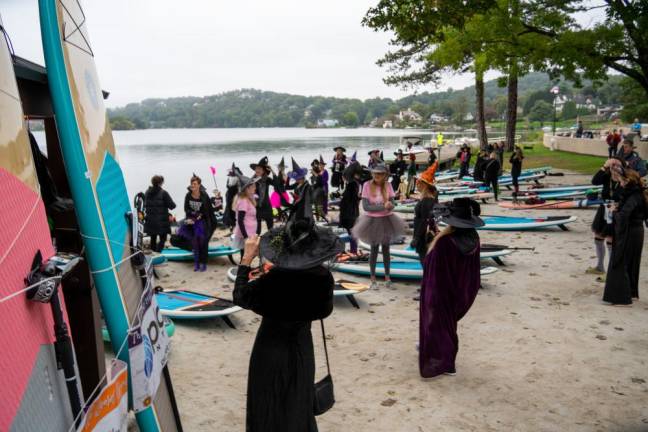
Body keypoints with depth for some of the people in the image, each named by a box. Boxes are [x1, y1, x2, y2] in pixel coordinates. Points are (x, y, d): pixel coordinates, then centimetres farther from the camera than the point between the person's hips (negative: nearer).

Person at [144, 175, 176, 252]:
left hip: (150, 221, 6)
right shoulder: (163, 193, -13)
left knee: (153, 239, 18)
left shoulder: (147, 192, 5)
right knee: (162, 239, 1)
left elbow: (145, 205, 14)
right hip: (162, 221, -6)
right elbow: (172, 205, -12)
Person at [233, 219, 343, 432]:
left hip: (271, 351, -3)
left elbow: (239, 297, -15)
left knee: (268, 410, 17)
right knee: (299, 405, 24)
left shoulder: (272, 280, -29)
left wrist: (246, 259, -12)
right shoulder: (324, 277, -16)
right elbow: (325, 310, 0)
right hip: (302, 349, 4)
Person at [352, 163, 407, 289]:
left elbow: (392, 204, -7)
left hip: (387, 220, 2)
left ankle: (387, 276, 26)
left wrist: (389, 205, -30)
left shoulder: (388, 185, -5)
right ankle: (373, 278, 20)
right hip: (372, 220, -2)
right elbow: (365, 206, -16)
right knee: (374, 249, 6)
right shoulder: (367, 185, -13)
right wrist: (383, 206, -23)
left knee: (386, 248, 12)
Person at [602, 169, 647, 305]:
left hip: (628, 235, -10)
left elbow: (623, 216, -31)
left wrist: (614, 211, -11)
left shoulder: (633, 197, -21)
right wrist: (619, 208, -1)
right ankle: (631, 292, 32)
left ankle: (621, 296, 2)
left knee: (619, 264, -3)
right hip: (636, 232, 10)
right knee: (630, 263, 20)